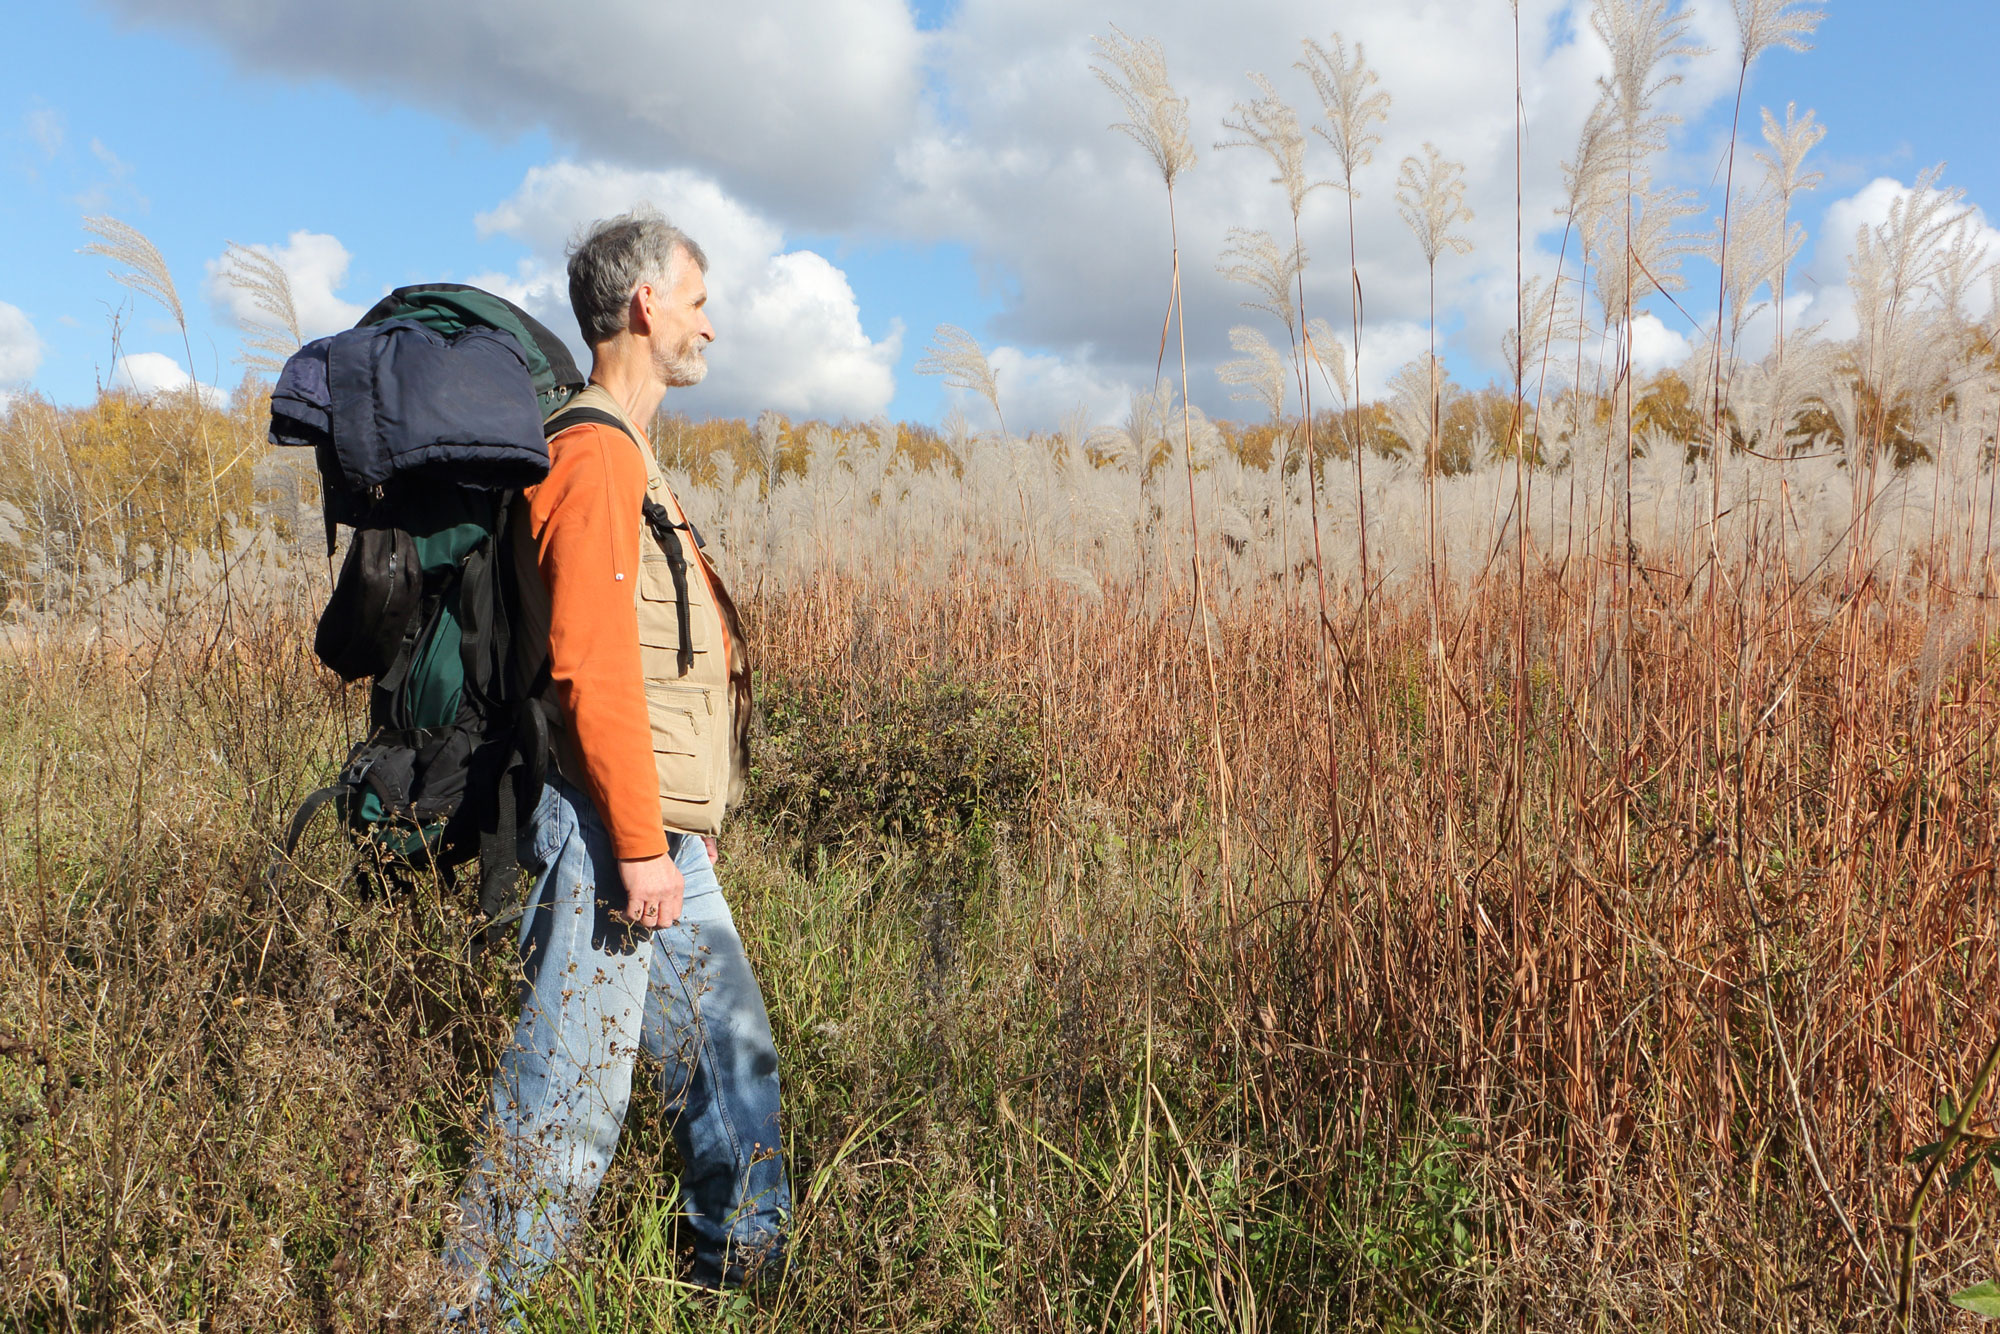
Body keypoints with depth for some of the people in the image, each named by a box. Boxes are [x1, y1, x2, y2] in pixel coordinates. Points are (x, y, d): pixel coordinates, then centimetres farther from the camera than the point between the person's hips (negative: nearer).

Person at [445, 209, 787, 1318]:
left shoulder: (625, 455, 18)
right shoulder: (596, 455, -14)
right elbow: (591, 670, -22)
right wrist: (639, 845, -22)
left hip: (661, 832, 10)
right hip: (614, 830, -10)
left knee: (731, 1049, 17)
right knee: (572, 1086, -3)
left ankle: (749, 1265, 32)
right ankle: (478, 1302, 12)